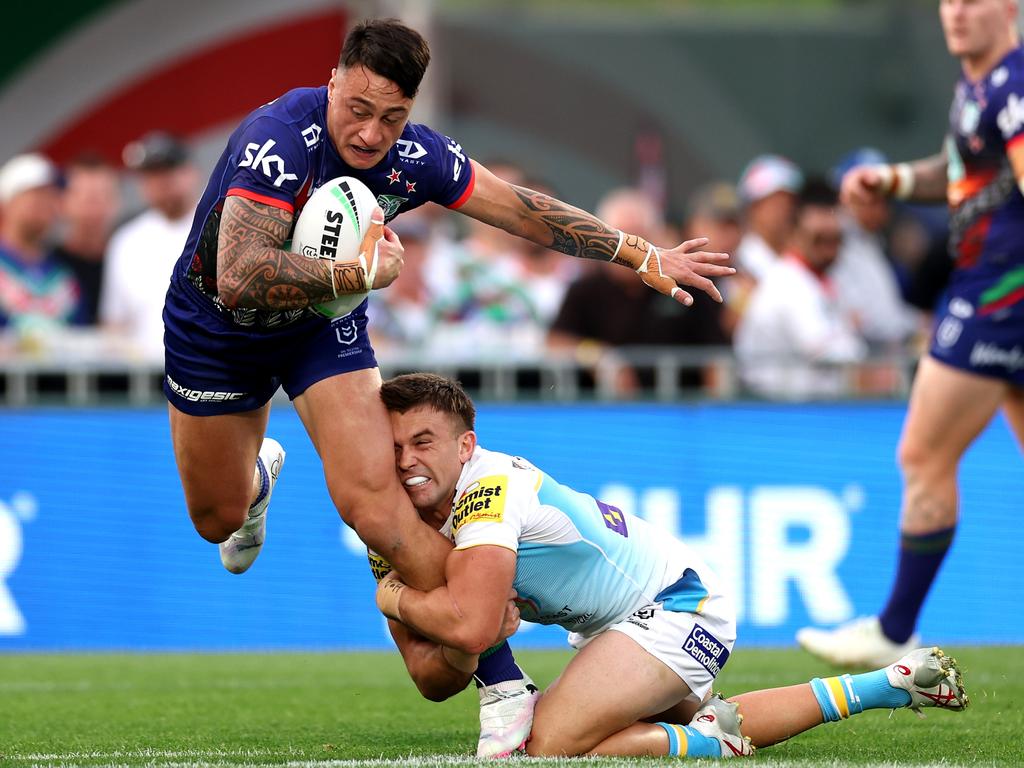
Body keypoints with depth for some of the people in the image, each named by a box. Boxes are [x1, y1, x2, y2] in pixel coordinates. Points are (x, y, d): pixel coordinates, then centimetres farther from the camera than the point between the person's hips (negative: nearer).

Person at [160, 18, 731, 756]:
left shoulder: (415, 157, -21)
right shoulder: (281, 139, -37)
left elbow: (526, 210, -5)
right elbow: (239, 278, -45)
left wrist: (643, 256, -2)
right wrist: (362, 273, -40)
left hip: (325, 321, 2)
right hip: (214, 327, -1)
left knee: (374, 501, -19)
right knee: (218, 517, 16)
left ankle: (504, 687, -17)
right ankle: (260, 474, 56)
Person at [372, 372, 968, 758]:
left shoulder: (488, 490, -26)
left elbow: (467, 627, -41)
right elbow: (432, 682, -4)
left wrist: (397, 600, -21)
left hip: (679, 606, -11)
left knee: (546, 747, -26)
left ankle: (710, 741, -7)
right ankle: (892, 684, 37)